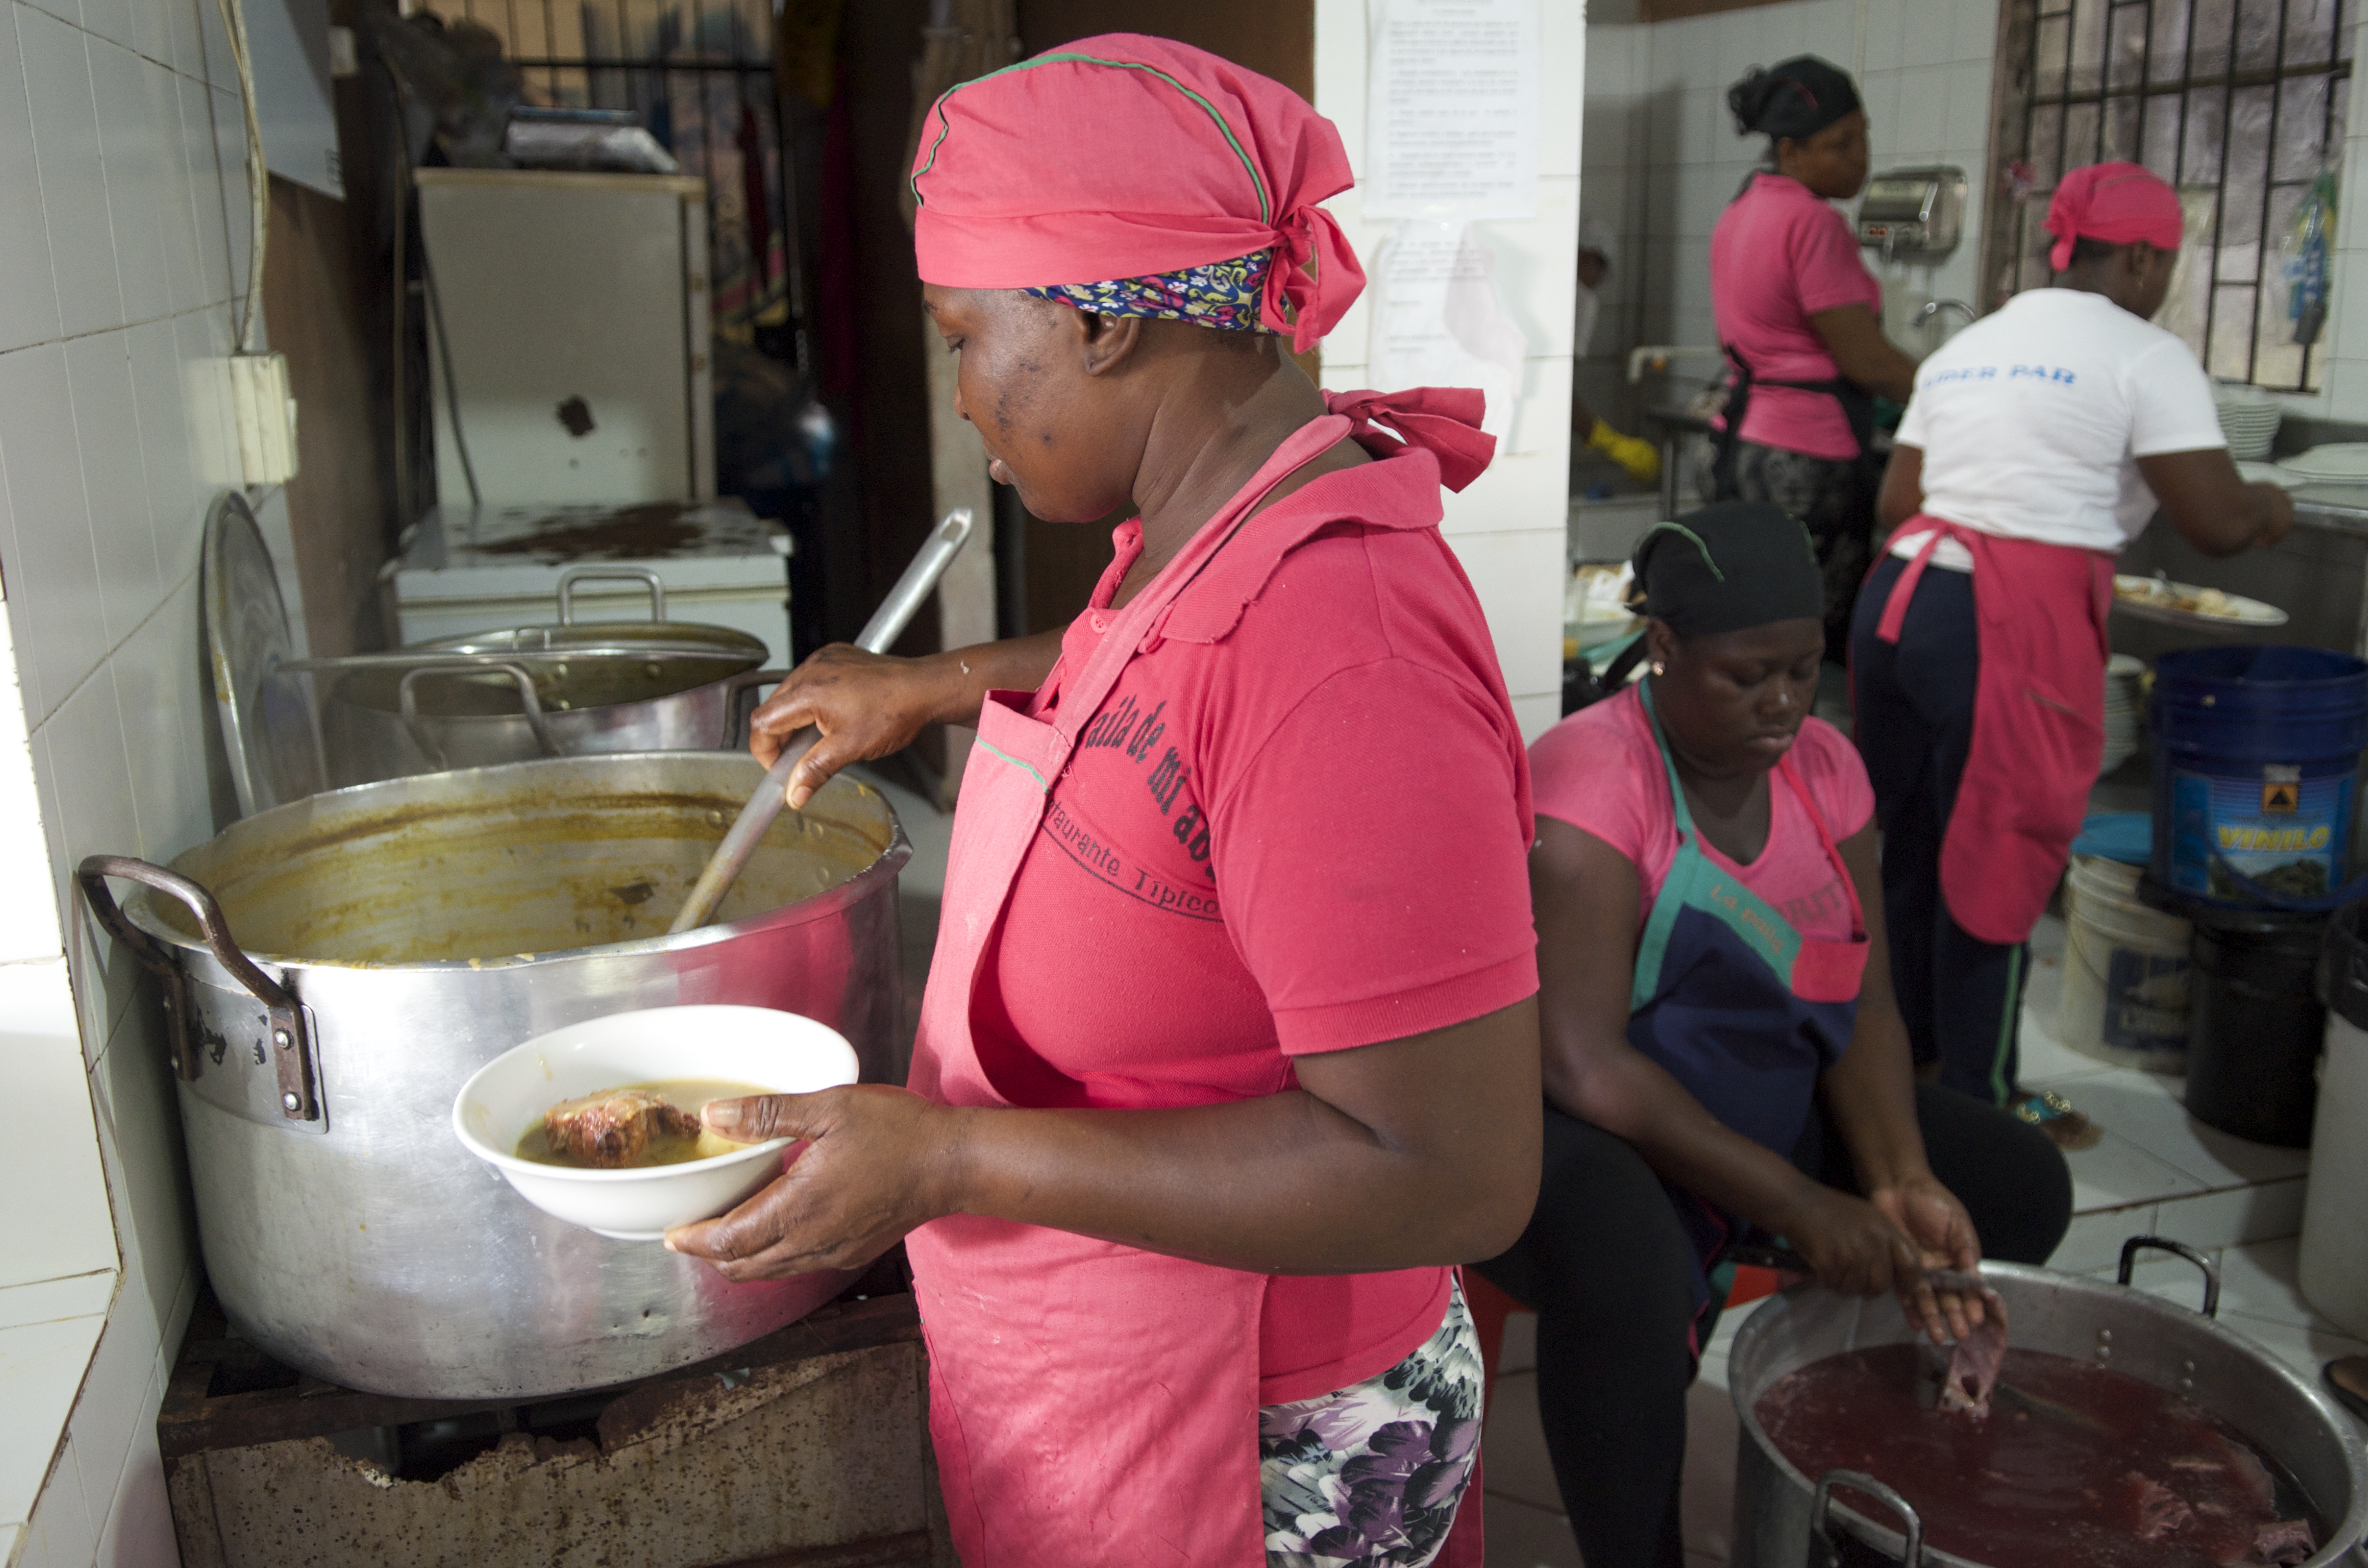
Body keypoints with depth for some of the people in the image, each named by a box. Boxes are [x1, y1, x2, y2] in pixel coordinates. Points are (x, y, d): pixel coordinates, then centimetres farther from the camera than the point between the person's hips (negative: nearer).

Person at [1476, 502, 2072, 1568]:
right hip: (1581, 1122, -7)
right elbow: (1586, 1065, -29)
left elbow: (1861, 1001, -1)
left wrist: (1900, 1184, -18)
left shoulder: (1822, 767, 0)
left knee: (2021, 1189, 2)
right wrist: (1798, 1209, -26)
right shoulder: (1592, 780, -23)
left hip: (1771, 1109, 8)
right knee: (1622, 1266, -39)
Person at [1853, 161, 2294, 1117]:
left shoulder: (1966, 347, 19)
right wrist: (2271, 509, 15)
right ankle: (1979, 1103, 16)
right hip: (2014, 625, -7)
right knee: (1998, 864, 4)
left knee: (1911, 846, 18)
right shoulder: (2145, 357, -2)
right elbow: (2218, 523, -7)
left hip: (1900, 597, 7)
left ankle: (1901, 1061, 33)